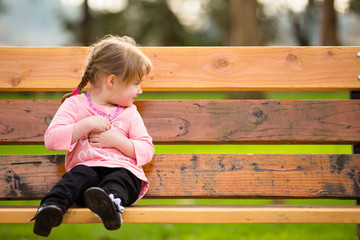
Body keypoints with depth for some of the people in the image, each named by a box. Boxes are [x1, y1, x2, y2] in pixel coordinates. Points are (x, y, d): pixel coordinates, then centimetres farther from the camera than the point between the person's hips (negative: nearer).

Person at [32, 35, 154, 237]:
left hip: (122, 169, 1)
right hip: (87, 166, -1)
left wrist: (118, 140, -2)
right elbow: (52, 139, 1)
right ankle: (53, 205, -57)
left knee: (121, 178, -34)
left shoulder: (129, 112, 22)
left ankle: (111, 201, -66)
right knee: (80, 174, -35)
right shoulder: (75, 104, 13)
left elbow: (147, 150, 14)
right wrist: (87, 125, -8)